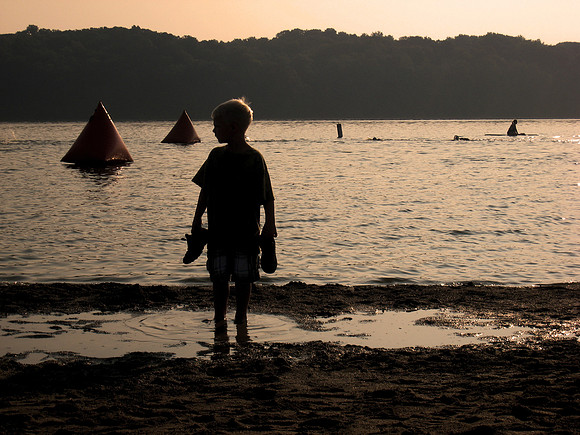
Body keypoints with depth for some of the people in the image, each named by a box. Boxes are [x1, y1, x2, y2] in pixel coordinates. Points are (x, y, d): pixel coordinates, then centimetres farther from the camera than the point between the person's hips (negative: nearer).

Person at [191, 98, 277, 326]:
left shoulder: (254, 158, -9)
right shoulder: (216, 156, 5)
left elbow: (267, 197, -7)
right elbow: (205, 192, 14)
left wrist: (269, 225, -11)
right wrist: (197, 220, 13)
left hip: (246, 231, -4)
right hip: (218, 230, 4)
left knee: (243, 277, 3)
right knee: (219, 276, 7)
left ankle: (241, 316, 18)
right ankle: (220, 318, 18)